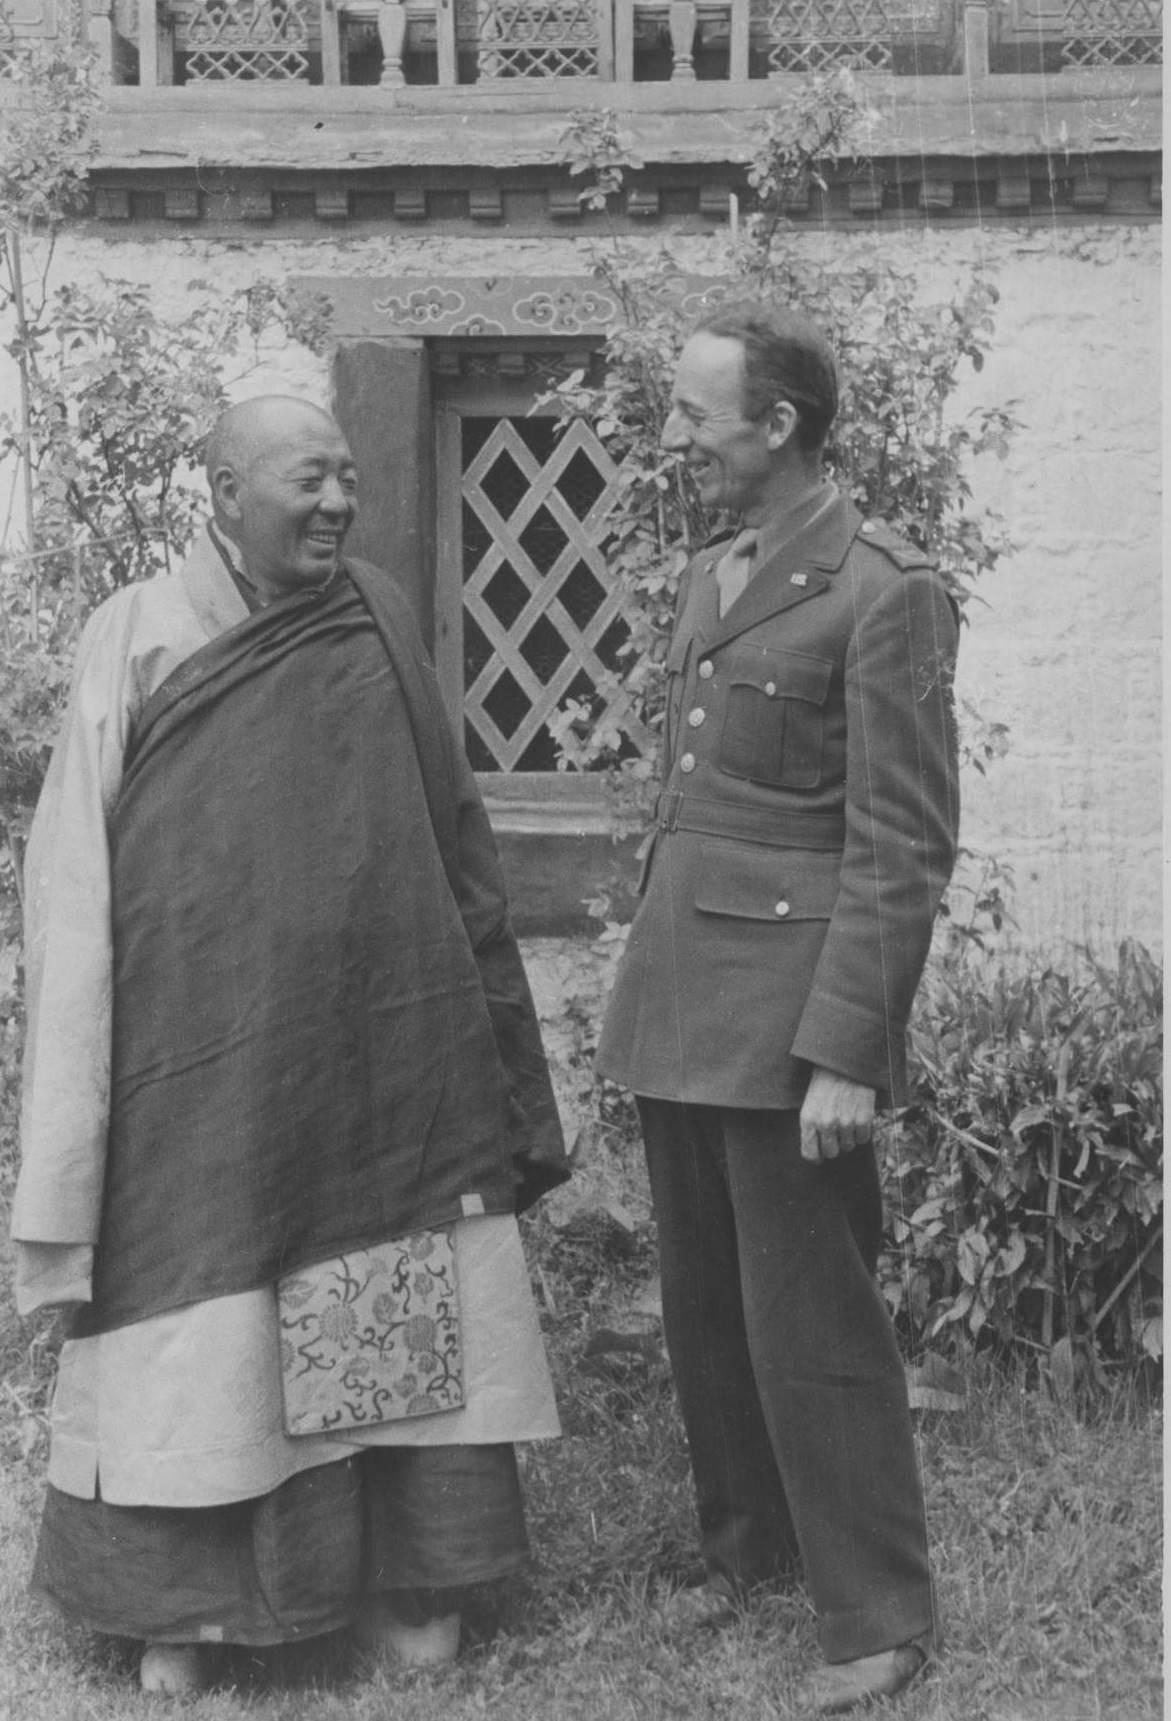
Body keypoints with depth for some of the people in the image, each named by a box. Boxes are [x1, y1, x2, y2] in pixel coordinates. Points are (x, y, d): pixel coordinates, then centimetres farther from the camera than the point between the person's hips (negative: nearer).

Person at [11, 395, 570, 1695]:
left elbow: (445, 836, 10)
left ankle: (406, 1577, 21)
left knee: (394, 1313, 7)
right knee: (203, 1328, 4)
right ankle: (180, 1600, 20)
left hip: (381, 1041, 3)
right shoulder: (136, 637, -5)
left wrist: (481, 1029, 10)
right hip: (207, 1053, -3)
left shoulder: (381, 623, 4)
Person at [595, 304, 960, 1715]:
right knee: (703, 1307, 15)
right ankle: (745, 1544, 32)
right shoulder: (707, 579, 14)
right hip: (678, 1001, 8)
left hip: (788, 1013, -8)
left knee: (808, 1326, -1)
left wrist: (844, 1055, -18)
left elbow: (902, 848, -14)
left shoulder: (884, 595, -11)